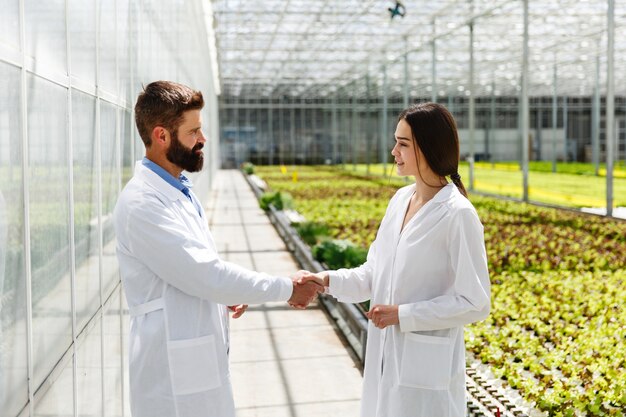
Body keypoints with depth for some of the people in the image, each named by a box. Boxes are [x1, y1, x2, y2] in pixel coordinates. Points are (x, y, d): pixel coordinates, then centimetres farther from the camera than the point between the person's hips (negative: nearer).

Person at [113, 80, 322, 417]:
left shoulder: (178, 190, 10)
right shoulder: (141, 203, -20)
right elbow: (207, 274, -23)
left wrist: (227, 291, 0)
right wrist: (287, 289, -15)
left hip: (201, 360, 9)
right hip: (174, 374, -9)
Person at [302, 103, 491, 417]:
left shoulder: (457, 214, -17)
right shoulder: (401, 200, 4)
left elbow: (475, 304, -14)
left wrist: (403, 315, -16)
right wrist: (328, 280, -5)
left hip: (426, 368, -7)